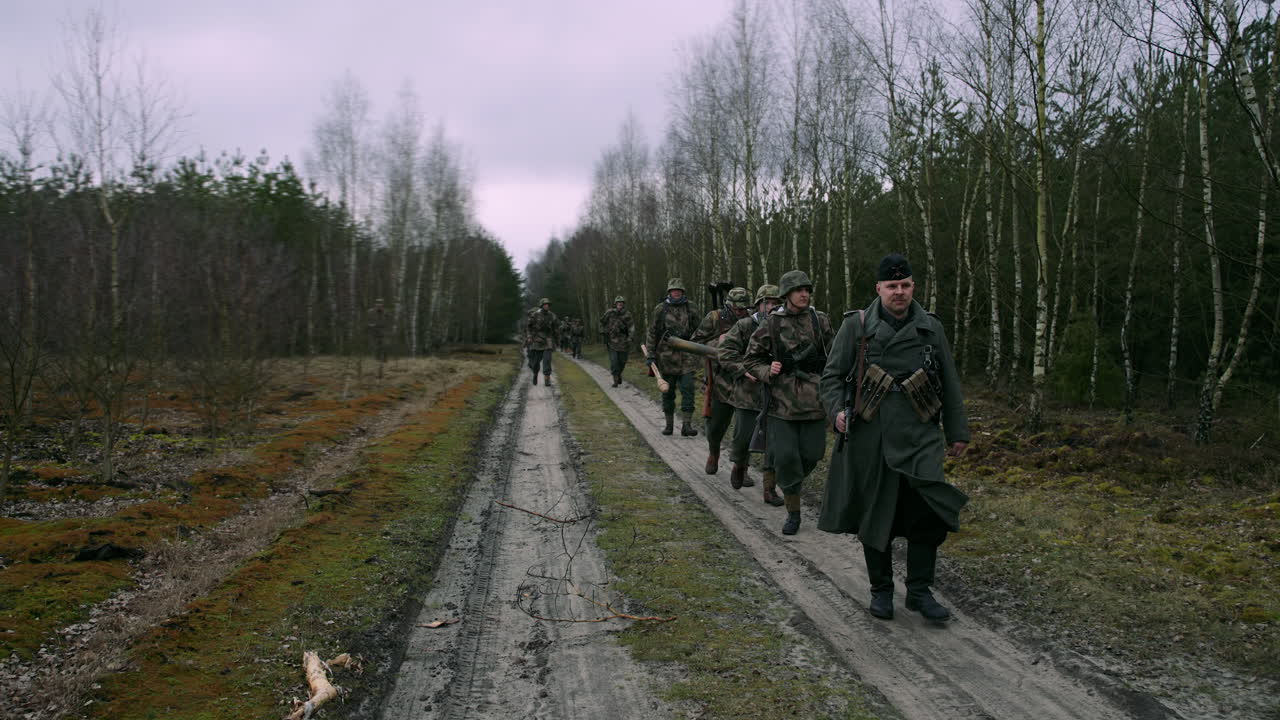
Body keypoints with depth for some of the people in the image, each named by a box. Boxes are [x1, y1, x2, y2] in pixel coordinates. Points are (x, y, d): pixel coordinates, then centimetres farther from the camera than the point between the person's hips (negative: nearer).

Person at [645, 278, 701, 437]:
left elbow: (696, 330, 14)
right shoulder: (660, 309, 1)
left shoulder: (690, 307, 6)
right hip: (667, 356, 0)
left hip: (687, 356, 0)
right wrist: (650, 354, -3)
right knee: (668, 392, 7)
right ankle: (669, 424, 17)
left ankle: (687, 425, -8)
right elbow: (652, 333, 3)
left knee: (687, 388, -9)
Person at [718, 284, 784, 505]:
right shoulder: (744, 326, -2)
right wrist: (744, 371, -18)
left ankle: (770, 489, 7)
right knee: (742, 437, 8)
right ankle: (739, 467, 39)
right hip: (748, 394, -2)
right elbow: (725, 352, -8)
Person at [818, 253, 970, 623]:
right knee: (874, 516, 6)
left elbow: (950, 384, 16)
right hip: (869, 438, -1)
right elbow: (832, 375, 6)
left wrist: (957, 432, 14)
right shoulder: (856, 325, 3)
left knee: (928, 512, -7)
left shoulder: (930, 328, 10)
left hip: (919, 438, 2)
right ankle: (881, 589, 22)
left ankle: (919, 591, 8)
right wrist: (837, 411, -11)